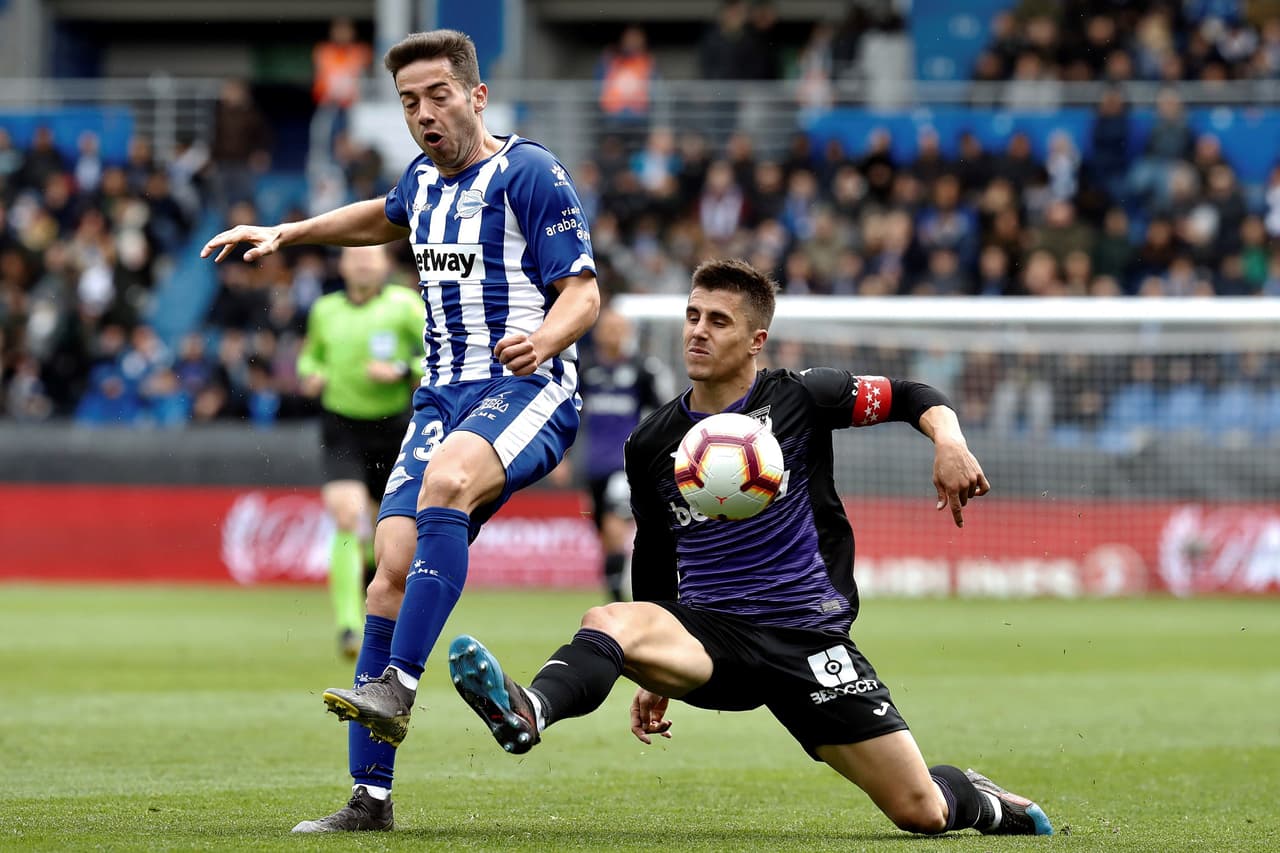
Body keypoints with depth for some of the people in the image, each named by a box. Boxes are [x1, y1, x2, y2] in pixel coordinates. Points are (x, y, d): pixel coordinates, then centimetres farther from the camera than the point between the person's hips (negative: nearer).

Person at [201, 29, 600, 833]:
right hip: (445, 396, 7)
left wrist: (544, 340, -31)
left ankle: (396, 687, -43)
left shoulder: (530, 174, -7)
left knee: (446, 482, -38)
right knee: (394, 565, -8)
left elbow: (583, 291, -11)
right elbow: (386, 217, 40)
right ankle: (370, 797, -6)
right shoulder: (425, 179, 15)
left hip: (527, 387, -7)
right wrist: (284, 234, 35)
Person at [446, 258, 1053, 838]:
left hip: (808, 637, -2)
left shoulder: (799, 398, 0)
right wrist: (655, 676, 23)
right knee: (607, 624, -34)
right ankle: (527, 714, -66)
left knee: (921, 813, -7)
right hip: (708, 632, 2)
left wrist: (949, 443, -13)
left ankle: (978, 800, 31)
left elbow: (912, 397, 10)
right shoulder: (652, 445, 7)